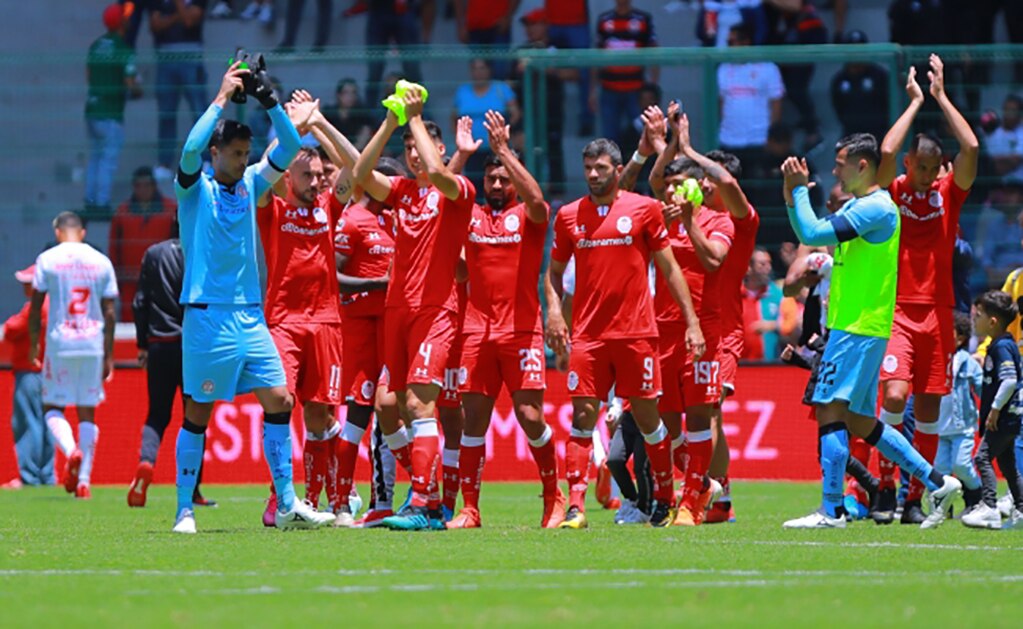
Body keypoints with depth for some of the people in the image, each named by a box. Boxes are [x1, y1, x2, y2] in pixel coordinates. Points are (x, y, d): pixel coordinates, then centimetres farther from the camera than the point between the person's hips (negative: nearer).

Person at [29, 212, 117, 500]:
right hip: (93, 346, 2)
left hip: (59, 344, -2)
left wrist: (33, 345, 8)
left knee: (53, 407, 9)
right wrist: (108, 355, 11)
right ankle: (83, 481, 2)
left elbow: (36, 307, -2)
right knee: (87, 412, 8)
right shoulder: (101, 262, 6)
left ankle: (71, 451, -21)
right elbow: (109, 313, 6)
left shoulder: (48, 260, -1)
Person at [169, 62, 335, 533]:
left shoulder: (250, 186, 13)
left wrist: (268, 100, -4)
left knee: (278, 400, 0)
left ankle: (287, 504, 6)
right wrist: (222, 97, -18)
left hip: (251, 315, 6)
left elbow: (289, 148, 8)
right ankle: (184, 511, 3)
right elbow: (191, 149, -21)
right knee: (198, 411, -3)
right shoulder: (195, 188, -2)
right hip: (208, 315, -6)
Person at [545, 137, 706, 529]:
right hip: (588, 334, 1)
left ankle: (665, 500, 21)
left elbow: (669, 268, 6)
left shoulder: (644, 209, 2)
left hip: (636, 331, -1)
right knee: (582, 416, -7)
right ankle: (575, 507, -10)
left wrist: (691, 321, 1)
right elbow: (555, 271, 15)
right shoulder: (569, 216, 8)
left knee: (646, 415, 6)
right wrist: (553, 309, -3)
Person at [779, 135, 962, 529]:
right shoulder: (858, 206, 16)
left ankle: (831, 511, -11)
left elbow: (813, 234, -21)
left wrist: (800, 190, -8)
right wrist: (792, 194, 9)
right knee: (859, 422, 12)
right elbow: (808, 234, 21)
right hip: (853, 326, 10)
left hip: (858, 329, -10)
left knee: (830, 411, -10)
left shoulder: (876, 208, -15)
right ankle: (936, 483, 15)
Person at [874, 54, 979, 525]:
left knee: (929, 410, 3)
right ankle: (885, 487, -7)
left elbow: (970, 148, -8)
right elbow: (886, 152, -17)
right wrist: (916, 102, -7)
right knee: (895, 395, -19)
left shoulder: (949, 193, 6)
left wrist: (941, 97, -4)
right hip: (896, 311, -3)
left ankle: (915, 499, 10)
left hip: (937, 313, 3)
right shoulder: (893, 192, 1)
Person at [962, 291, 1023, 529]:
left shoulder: (1002, 347, -17)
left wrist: (995, 409, -22)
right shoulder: (998, 345, 13)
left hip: (1003, 418, -11)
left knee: (984, 457, -14)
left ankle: (989, 508, -20)